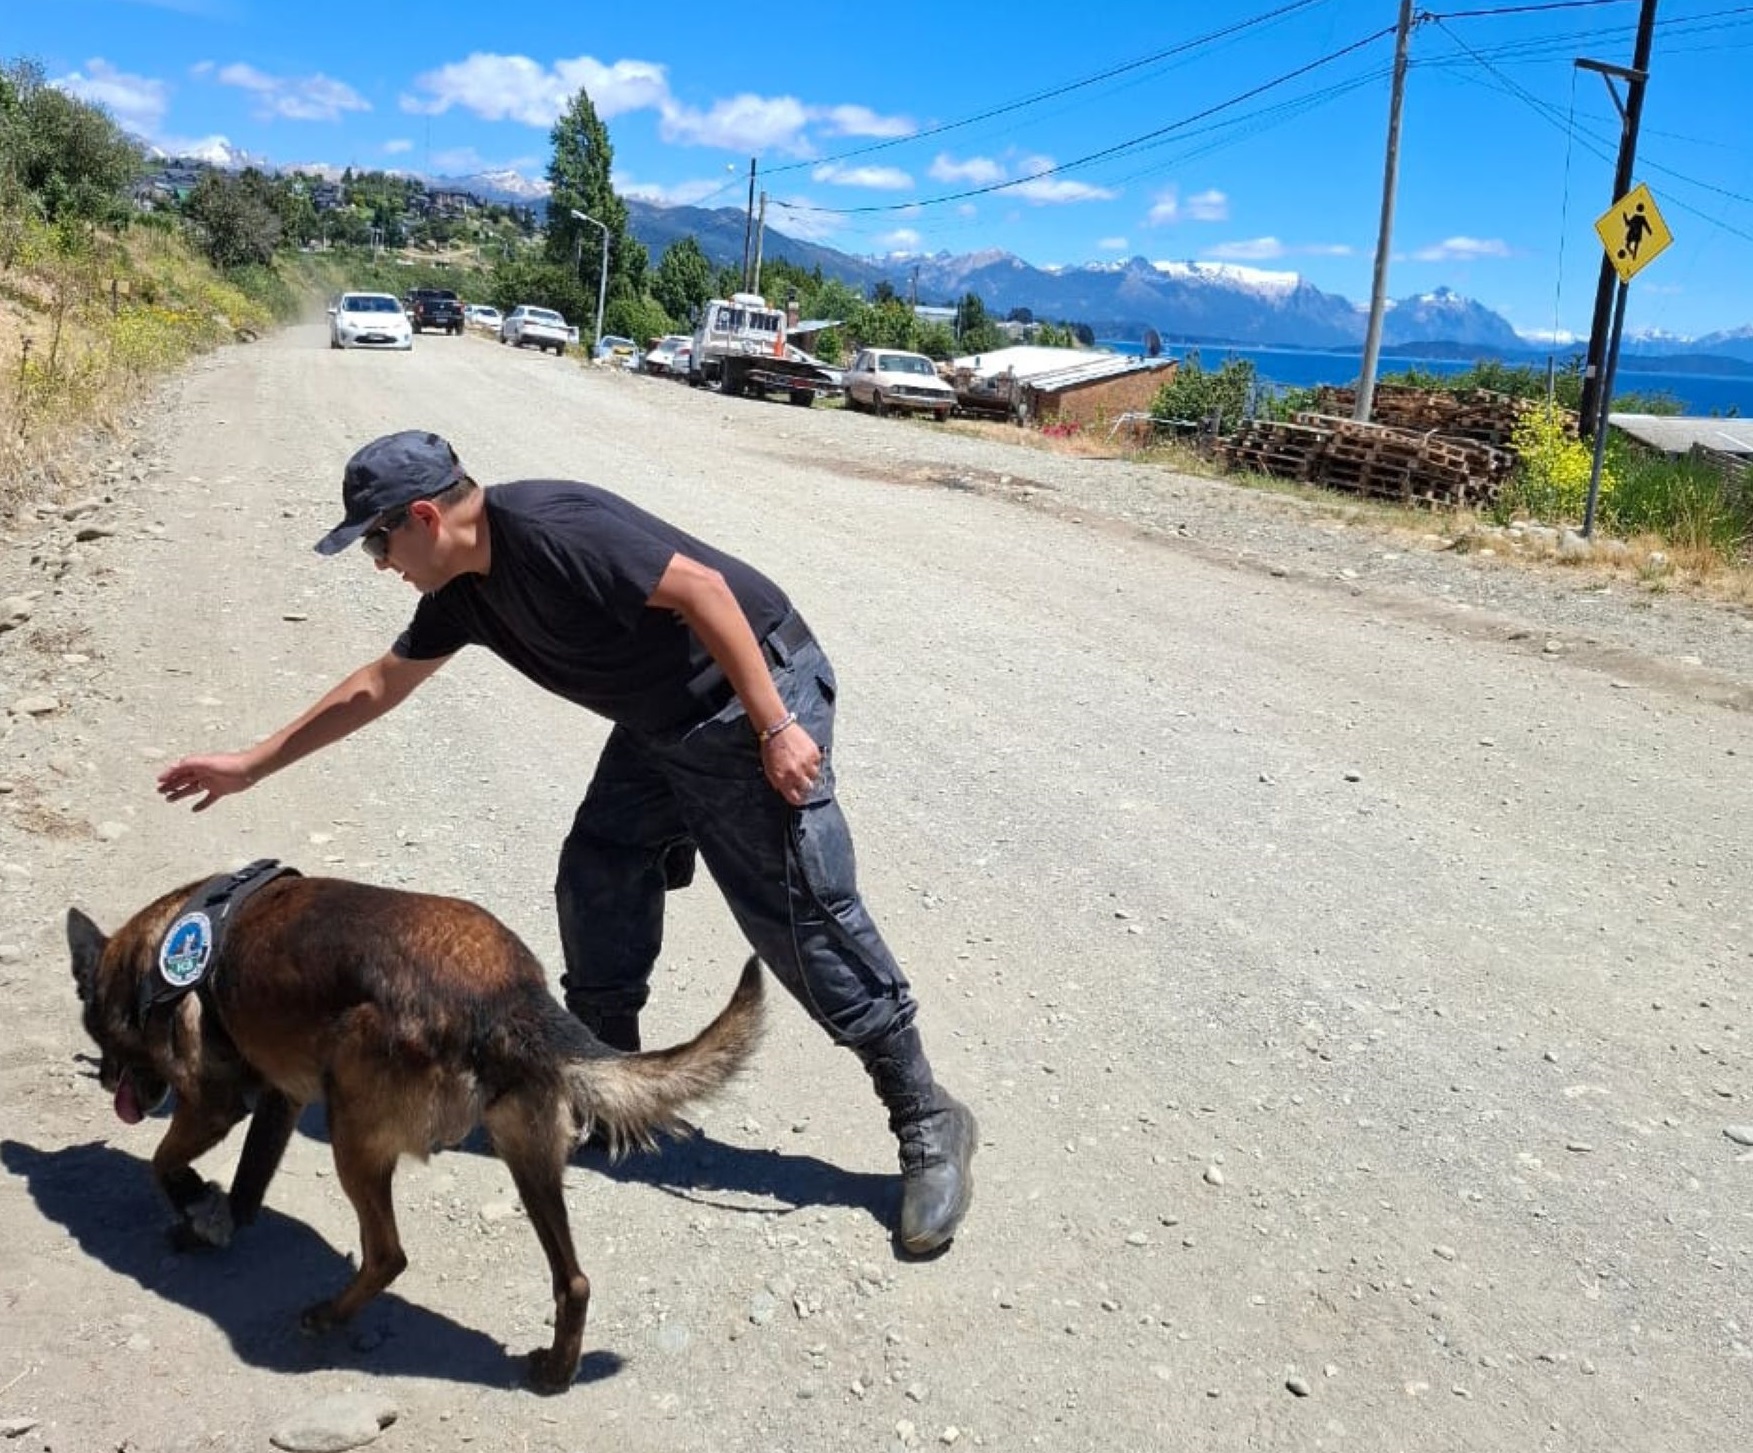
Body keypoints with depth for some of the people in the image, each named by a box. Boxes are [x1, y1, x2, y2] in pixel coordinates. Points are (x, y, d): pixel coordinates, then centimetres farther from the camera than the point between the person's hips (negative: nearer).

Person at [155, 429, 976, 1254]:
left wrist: (774, 728, -25)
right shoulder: (463, 589, 7)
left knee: (803, 917, -9)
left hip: (753, 696, -9)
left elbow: (701, 587, -25)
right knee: (596, 884, 9)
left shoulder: (546, 527, -23)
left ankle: (929, 1125, 1)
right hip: (661, 723, 9)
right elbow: (376, 686, 20)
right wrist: (254, 763, 25)